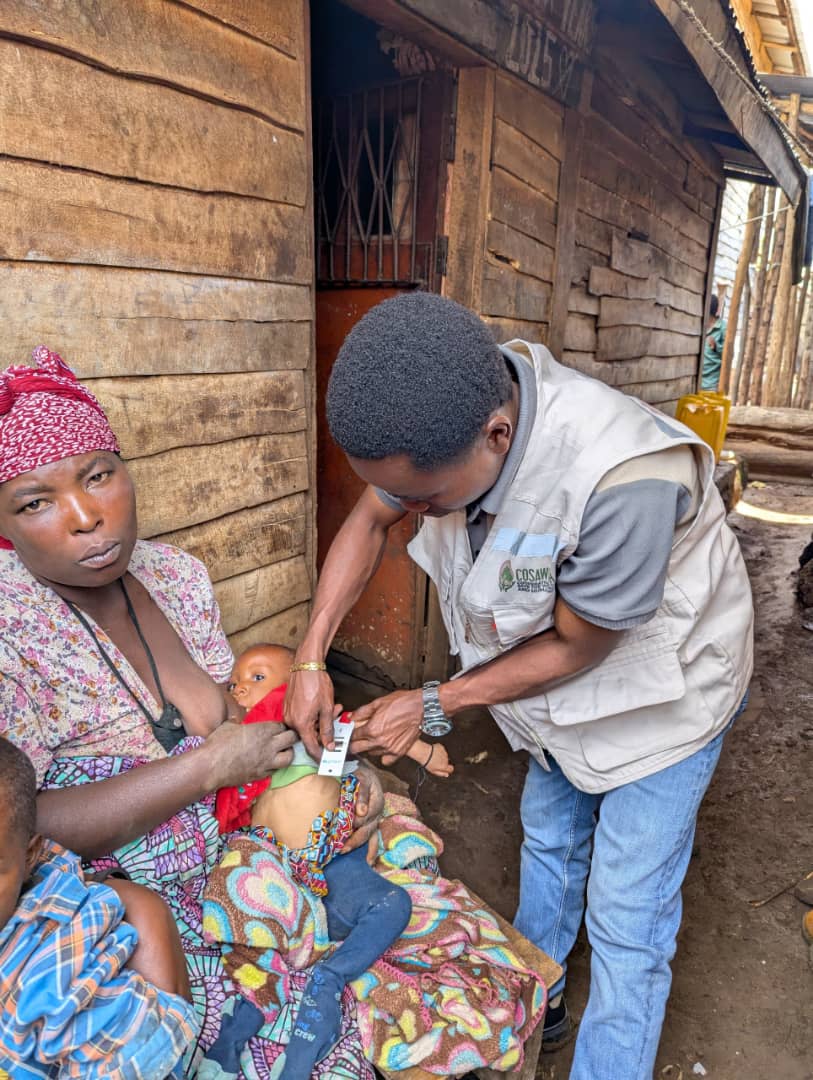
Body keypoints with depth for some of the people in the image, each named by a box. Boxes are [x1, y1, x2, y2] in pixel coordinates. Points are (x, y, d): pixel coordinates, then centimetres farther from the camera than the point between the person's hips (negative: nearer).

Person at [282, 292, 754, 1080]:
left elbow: (572, 649, -27)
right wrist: (311, 658, -14)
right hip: (567, 678, 7)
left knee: (626, 917, 5)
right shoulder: (447, 419, -23)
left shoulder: (622, 482, -43)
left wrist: (433, 705, -18)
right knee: (548, 837, 25)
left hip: (663, 686, -6)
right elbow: (367, 523, -7)